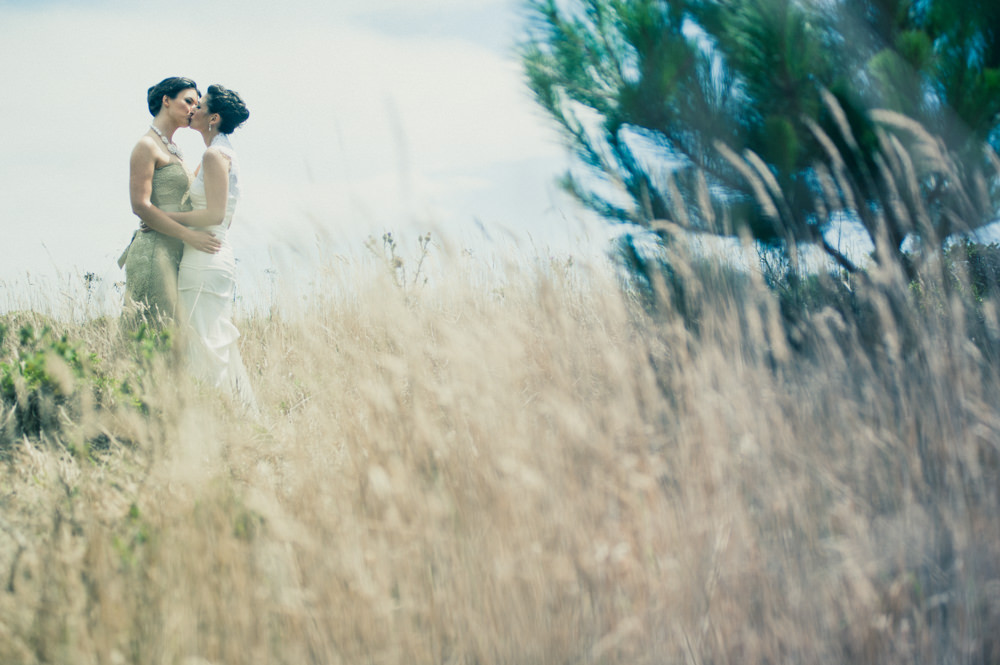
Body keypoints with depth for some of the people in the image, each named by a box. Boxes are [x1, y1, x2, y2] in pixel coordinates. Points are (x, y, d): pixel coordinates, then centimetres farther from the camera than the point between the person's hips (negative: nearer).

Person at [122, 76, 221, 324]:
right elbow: (140, 205, -15)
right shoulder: (147, 146, -7)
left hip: (174, 253, 9)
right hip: (155, 250, -9)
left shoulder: (172, 150, 21)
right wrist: (189, 235, -17)